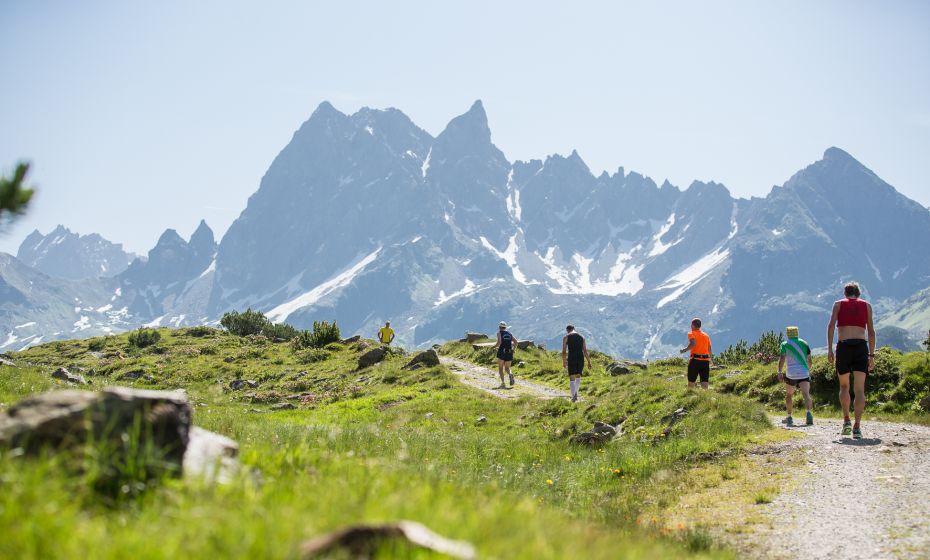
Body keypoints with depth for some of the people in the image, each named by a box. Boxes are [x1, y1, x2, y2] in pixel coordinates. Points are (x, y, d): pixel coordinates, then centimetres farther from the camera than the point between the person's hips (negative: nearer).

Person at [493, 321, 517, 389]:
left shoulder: (499, 333, 0)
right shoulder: (509, 333, 14)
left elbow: (499, 342, -15)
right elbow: (515, 342, 8)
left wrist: (494, 346, 1)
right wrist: (513, 349, 21)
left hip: (501, 352, -4)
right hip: (509, 353, 4)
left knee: (500, 368, 7)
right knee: (507, 368, 14)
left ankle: (503, 384, -6)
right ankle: (510, 374, -21)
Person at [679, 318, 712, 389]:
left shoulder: (691, 334, 1)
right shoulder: (706, 335, 17)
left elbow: (693, 344, -20)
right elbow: (710, 350, 16)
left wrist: (684, 350, -9)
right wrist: (710, 360, 31)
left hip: (695, 360, -4)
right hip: (705, 361, 4)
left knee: (691, 382, 7)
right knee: (704, 383, -2)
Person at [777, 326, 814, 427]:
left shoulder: (785, 345, 7)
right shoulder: (804, 343, 15)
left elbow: (782, 359, -7)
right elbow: (810, 361, 15)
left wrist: (780, 372, -7)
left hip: (791, 374, -1)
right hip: (804, 373, 1)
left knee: (789, 395, 20)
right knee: (806, 394, -14)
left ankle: (789, 417, 24)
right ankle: (809, 412, -38)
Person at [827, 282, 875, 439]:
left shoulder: (839, 304, 12)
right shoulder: (866, 305, 15)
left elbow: (831, 325, -2)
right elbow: (871, 331, 11)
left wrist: (829, 349, -2)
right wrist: (872, 355, 13)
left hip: (843, 347, 0)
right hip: (861, 347, 0)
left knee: (844, 386, 18)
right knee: (859, 389, -4)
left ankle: (846, 420, 6)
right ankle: (857, 426, -15)